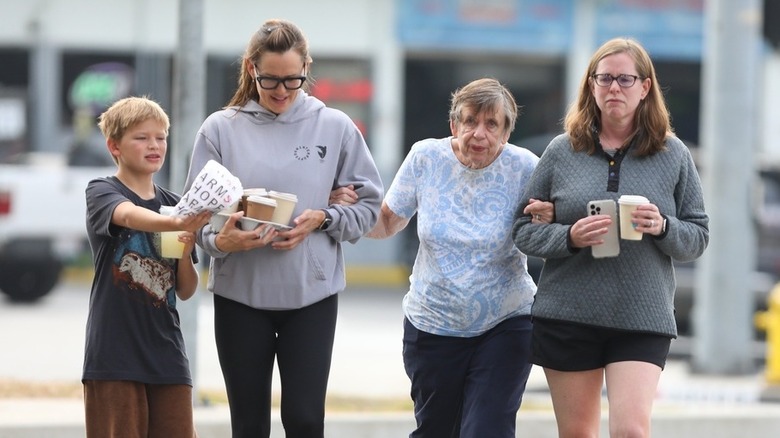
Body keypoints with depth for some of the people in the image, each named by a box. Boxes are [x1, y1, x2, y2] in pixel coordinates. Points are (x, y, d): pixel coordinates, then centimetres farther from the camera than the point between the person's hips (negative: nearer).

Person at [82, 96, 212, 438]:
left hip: (165, 351, 5)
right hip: (114, 355, -5)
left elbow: (186, 291, 13)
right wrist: (174, 224, -48)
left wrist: (185, 253, -8)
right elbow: (129, 216, -28)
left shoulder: (173, 204, 12)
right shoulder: (102, 192, -2)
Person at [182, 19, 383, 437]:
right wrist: (220, 240, -22)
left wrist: (321, 220, -13)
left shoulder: (336, 127, 1)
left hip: (312, 293, 0)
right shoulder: (221, 129, -1)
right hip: (240, 293, 0)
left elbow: (368, 204, 5)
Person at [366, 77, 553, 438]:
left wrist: (548, 220, -25)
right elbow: (387, 223, 4)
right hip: (432, 324, 2)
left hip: (504, 326, -2)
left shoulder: (524, 168, -11)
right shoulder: (426, 158, -7)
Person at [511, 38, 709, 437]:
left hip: (643, 317, -1)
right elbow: (524, 230, 4)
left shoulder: (672, 155, 4)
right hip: (567, 316, 1)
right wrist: (570, 237, -15)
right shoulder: (562, 152, 4)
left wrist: (663, 227, -15)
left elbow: (698, 238, 6)